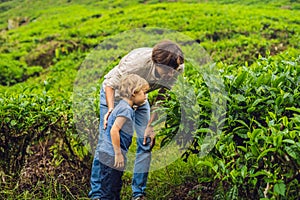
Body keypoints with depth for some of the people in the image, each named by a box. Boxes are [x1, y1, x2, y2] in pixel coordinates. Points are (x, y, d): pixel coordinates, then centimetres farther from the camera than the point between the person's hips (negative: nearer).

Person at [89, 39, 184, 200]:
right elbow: (110, 83, -25)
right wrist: (111, 109, -38)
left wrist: (151, 126, -12)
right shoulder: (137, 61, -41)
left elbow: (161, 99, -11)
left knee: (146, 142, -3)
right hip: (114, 93, -4)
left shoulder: (178, 69, -26)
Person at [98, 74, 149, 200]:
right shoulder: (126, 109, -17)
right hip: (111, 155, -10)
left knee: (115, 188, 19)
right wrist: (118, 154, -22)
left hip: (108, 154, 10)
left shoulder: (122, 106, 13)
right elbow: (114, 130, -26)